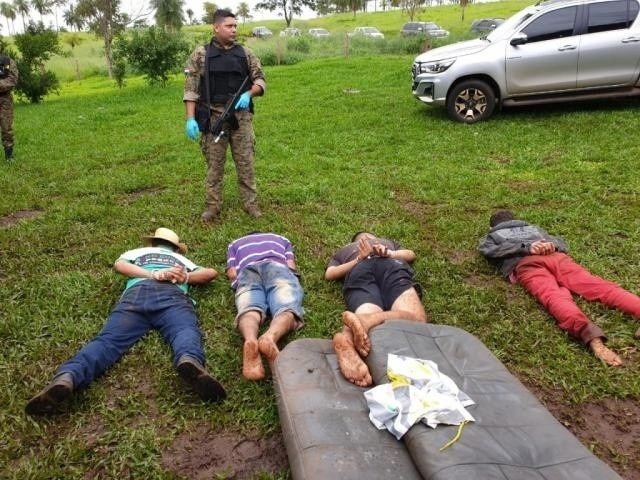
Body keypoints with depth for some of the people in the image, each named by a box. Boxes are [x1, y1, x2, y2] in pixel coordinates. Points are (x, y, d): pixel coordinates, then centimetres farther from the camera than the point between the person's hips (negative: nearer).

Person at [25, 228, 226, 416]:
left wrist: (153, 274, 10)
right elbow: (211, 272, 30)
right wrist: (185, 277, 21)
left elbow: (119, 265, 18)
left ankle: (67, 377, -48)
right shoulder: (182, 259, 44)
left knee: (109, 339, -18)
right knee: (185, 331, -27)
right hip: (172, 294, -1)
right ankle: (189, 360, -64)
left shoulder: (138, 252, 42)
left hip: (136, 293, 1)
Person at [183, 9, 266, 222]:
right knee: (214, 163, 5)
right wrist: (190, 118, -11)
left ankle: (251, 203, 16)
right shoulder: (201, 54, 0)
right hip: (214, 116, -1)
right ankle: (213, 206, 16)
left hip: (241, 116, 2)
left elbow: (260, 80, 9)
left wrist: (248, 94, -12)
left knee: (246, 162, 5)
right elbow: (191, 88, -2)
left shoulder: (245, 53, 7)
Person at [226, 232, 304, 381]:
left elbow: (232, 274, 23)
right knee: (287, 309, -24)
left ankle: (250, 340, -62)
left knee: (249, 309, -25)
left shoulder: (235, 243, 41)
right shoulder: (281, 239, 42)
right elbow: (291, 267, 25)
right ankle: (270, 337, -60)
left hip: (247, 272, 1)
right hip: (278, 268, 0)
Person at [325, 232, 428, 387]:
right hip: (390, 265, -1)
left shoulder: (341, 251, 45)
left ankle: (346, 338, -59)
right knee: (416, 319, -24)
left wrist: (358, 260, 19)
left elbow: (329, 274, 25)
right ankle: (364, 320, -50)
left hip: (358, 271, 1)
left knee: (371, 326, -25)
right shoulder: (388, 242, 47)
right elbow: (410, 254, 30)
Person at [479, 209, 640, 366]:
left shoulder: (491, 237, 31)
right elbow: (562, 243, 32)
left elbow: (489, 250, 7)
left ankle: (591, 336, -54)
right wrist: (551, 246, 10)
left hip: (526, 265, -4)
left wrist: (526, 248, 2)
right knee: (598, 285, -14)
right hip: (556, 257, 4)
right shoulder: (533, 228, 42)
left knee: (555, 298, -28)